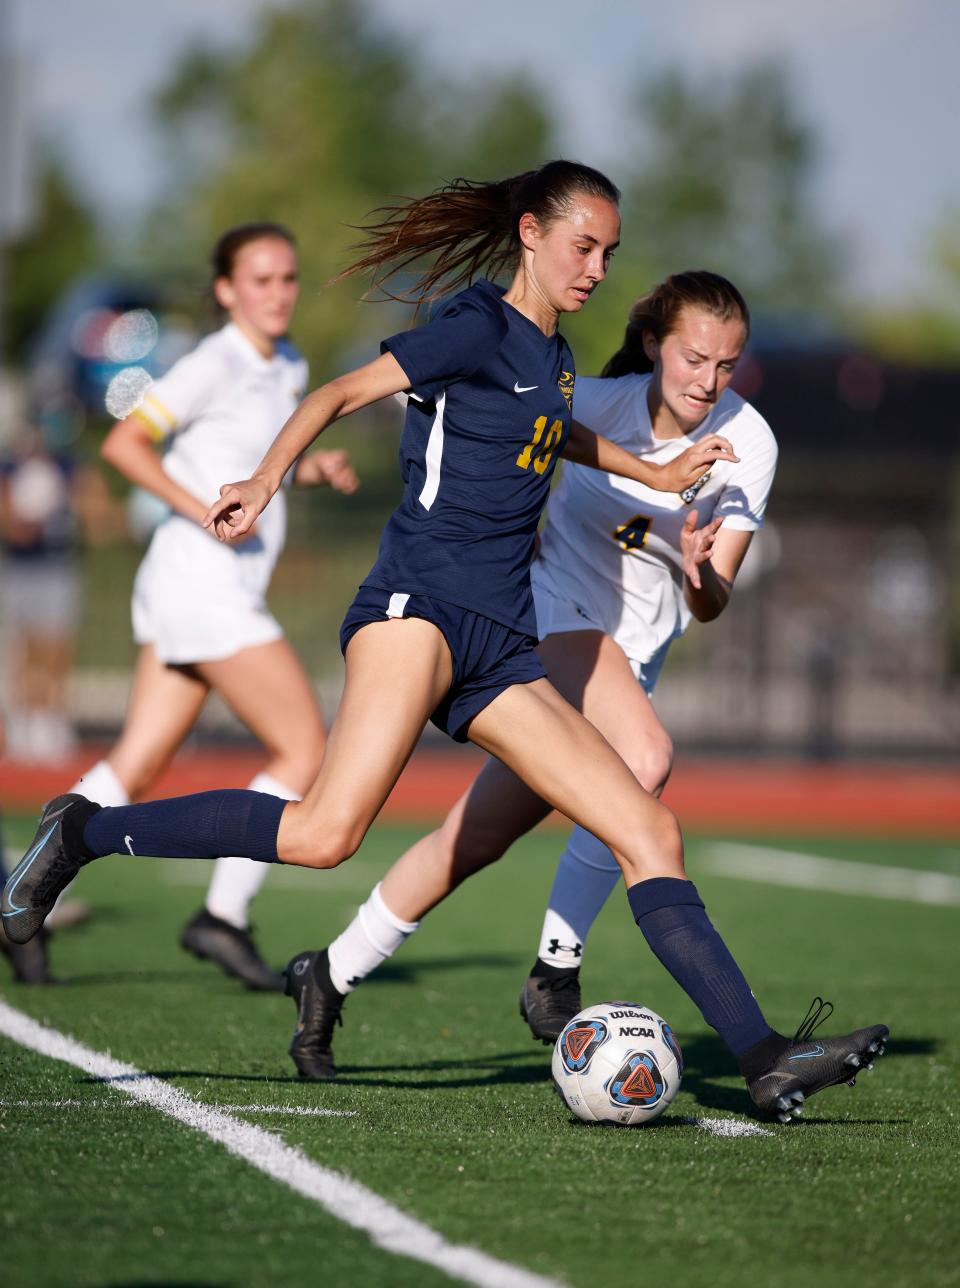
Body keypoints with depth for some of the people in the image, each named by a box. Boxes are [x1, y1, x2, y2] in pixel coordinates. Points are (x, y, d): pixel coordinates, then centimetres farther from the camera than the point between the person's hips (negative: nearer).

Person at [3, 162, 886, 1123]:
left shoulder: (551, 354, 23)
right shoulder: (478, 326, -1)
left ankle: (762, 1061, -3)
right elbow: (342, 393, -7)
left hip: (502, 649, 8)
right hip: (418, 604, -8)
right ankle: (84, 832, -15)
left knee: (651, 834, -1)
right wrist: (267, 480, -21)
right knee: (327, 833, -29)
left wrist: (658, 474, 52)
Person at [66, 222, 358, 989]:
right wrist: (207, 513, -21)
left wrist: (315, 468, 7)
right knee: (305, 752, -6)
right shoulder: (215, 365, -12)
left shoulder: (288, 367, 14)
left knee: (136, 769, 5)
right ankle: (224, 917, -2)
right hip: (202, 582, -8)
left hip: (229, 589, 8)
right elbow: (123, 443, -15)